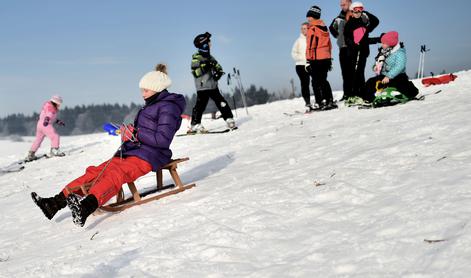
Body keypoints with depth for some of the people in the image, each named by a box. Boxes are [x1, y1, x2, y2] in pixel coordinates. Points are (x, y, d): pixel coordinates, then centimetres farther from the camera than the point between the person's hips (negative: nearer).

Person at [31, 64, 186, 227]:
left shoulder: (168, 106, -6)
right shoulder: (151, 105, 25)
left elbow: (163, 139, -17)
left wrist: (136, 134, -16)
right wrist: (129, 132, 5)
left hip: (148, 156, -10)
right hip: (131, 152, 10)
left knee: (115, 173, -36)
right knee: (95, 171, -7)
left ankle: (86, 206, -61)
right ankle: (56, 202, -16)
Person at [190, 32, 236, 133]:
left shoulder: (209, 57, 16)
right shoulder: (196, 58, -6)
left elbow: (218, 66, 17)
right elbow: (195, 72, -16)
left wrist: (219, 72, -5)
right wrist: (205, 66, -23)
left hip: (213, 86, 6)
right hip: (202, 87, -6)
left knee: (222, 103, 0)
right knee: (200, 105, -5)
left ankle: (229, 119, 6)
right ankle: (195, 125, 2)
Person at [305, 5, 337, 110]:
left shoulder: (313, 28, -11)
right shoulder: (324, 28, 14)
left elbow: (311, 45, -15)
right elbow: (329, 44, 19)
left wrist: (309, 60, -15)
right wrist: (329, 58, 24)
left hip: (316, 59, -8)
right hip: (326, 58, 8)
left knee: (316, 82, -2)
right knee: (323, 80, 16)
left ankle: (321, 103, -5)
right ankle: (330, 101, 14)